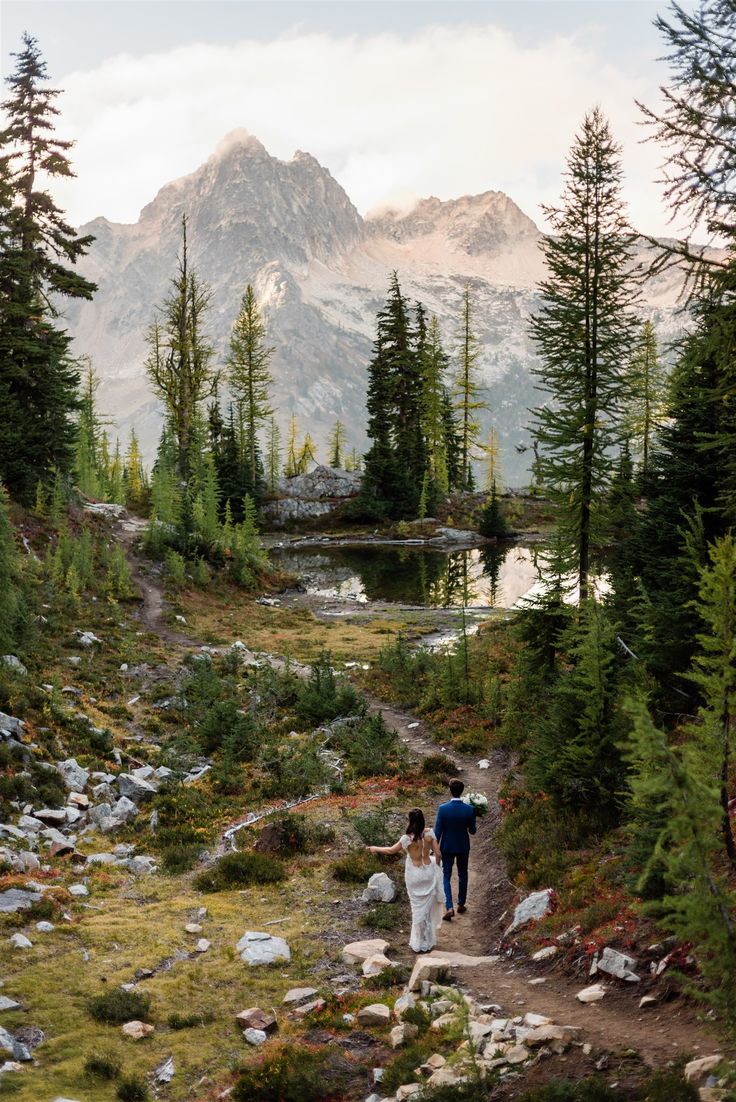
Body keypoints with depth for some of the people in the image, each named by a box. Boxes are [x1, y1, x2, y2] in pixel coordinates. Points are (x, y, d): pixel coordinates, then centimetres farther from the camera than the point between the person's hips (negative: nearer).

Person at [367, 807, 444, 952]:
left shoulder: (407, 838, -19)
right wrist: (436, 868, 11)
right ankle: (428, 942, 26)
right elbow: (438, 854, -8)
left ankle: (418, 943, 21)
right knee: (428, 907, 16)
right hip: (429, 872, 2)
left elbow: (391, 850, -3)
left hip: (414, 876, -2)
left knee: (418, 909, 11)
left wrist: (376, 849, 14)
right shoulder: (429, 833, -13)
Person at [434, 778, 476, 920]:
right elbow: (472, 831, -7)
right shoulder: (469, 809, -15)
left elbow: (438, 831, -13)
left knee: (446, 877, 7)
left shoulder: (443, 808, -19)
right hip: (463, 847, 1)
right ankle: (461, 904, 30)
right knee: (462, 875, 20)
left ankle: (449, 907, -7)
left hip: (447, 847, -1)